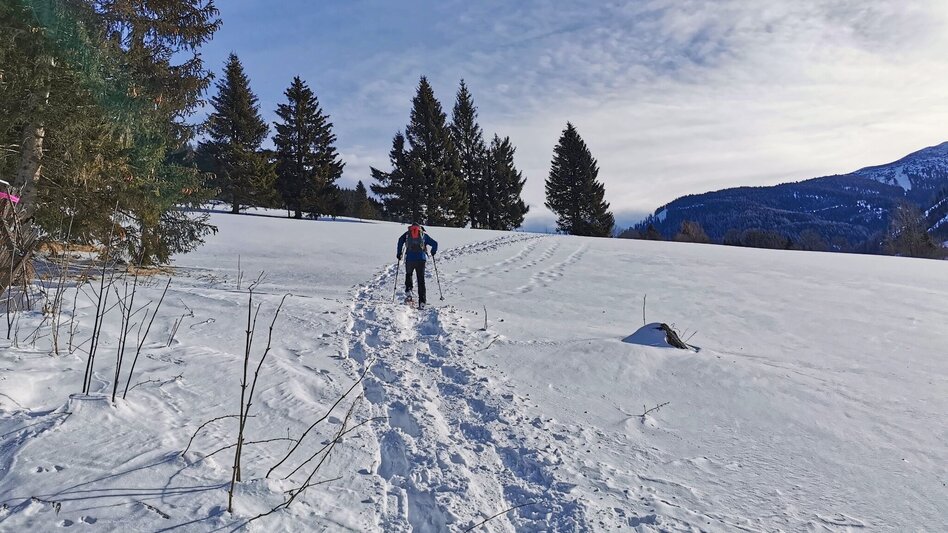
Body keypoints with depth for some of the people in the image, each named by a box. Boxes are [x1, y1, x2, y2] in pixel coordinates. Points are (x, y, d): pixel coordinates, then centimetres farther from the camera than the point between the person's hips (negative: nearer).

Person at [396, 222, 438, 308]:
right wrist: (433, 252, 27)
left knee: (408, 275, 25)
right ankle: (422, 302, -1)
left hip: (409, 258, 0)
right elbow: (435, 243, 11)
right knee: (421, 280, 5)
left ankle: (408, 292, 3)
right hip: (421, 259, 0)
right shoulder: (424, 234, 15)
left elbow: (400, 240, -4)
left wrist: (399, 253, 2)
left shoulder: (407, 233, 14)